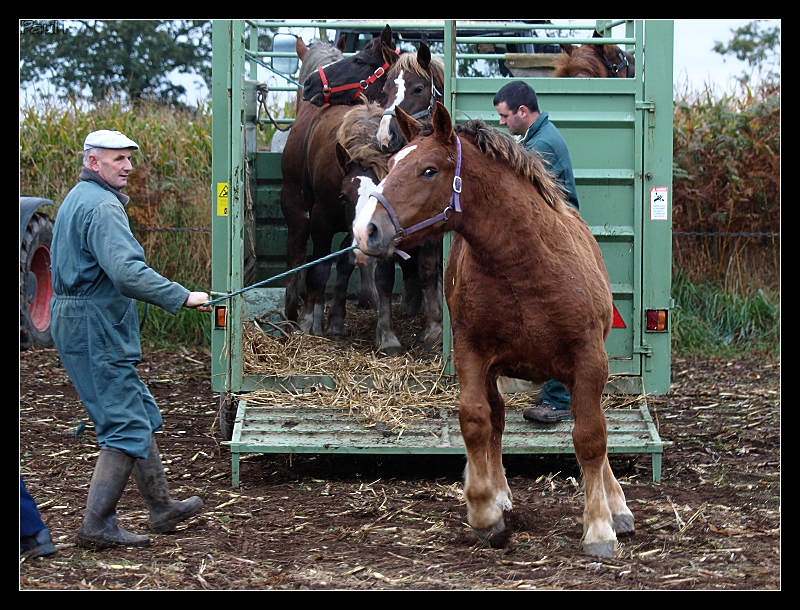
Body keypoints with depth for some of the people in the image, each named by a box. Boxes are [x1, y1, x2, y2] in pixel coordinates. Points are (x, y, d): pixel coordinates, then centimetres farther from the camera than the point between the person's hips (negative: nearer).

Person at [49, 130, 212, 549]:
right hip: (95, 328, -11)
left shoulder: (77, 199, 18)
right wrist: (183, 297, -26)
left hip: (73, 321, 11)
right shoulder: (101, 206, -17)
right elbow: (127, 272, -29)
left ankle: (162, 509, 23)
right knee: (126, 424, -8)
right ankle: (97, 525, -7)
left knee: (141, 415, 16)